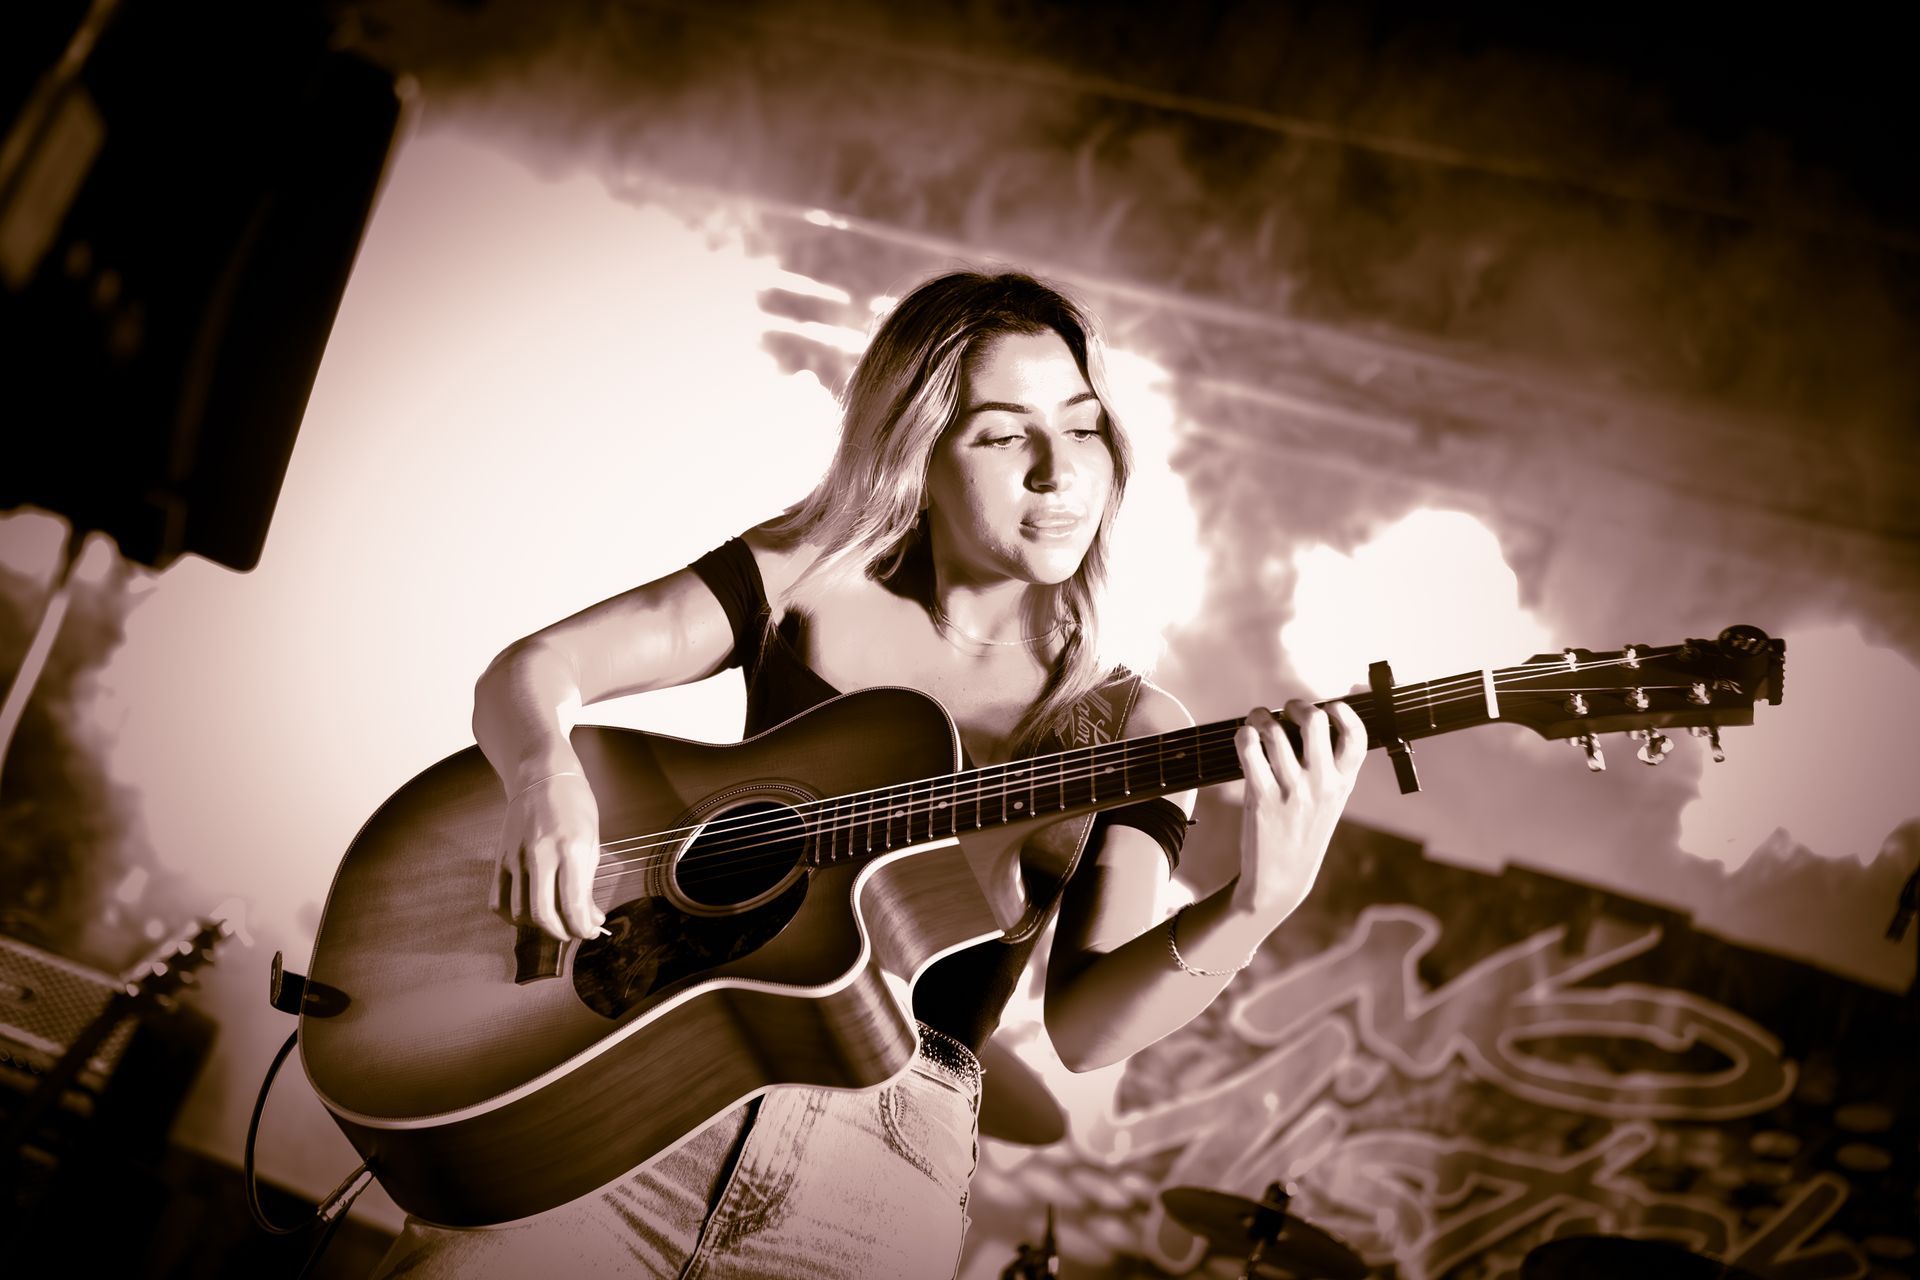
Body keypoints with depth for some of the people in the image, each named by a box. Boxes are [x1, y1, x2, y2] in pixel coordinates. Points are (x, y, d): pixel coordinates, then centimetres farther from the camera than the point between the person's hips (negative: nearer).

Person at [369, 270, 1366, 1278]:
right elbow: (528, 670, 3)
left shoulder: (1130, 732, 3)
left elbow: (1081, 1026, -7)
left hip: (881, 1168, 1)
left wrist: (1255, 905, -25)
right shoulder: (800, 580, 5)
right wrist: (546, 777, -19)